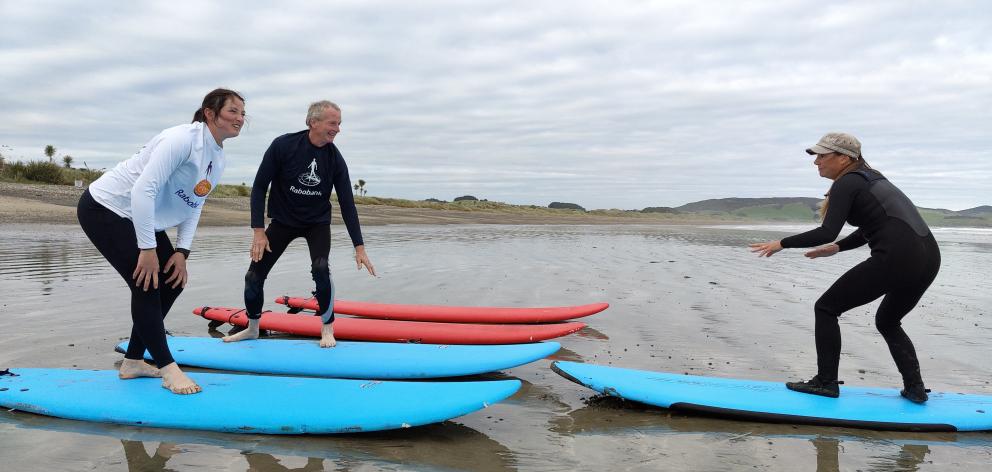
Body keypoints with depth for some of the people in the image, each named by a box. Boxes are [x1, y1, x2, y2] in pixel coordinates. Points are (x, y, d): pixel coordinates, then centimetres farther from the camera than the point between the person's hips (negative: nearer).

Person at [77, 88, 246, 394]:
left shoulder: (218, 159, 2)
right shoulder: (183, 139, -26)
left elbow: (194, 206, 7)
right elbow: (143, 190, -32)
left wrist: (182, 251, -4)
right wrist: (147, 249, -30)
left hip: (142, 218, 10)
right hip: (105, 208, -9)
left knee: (172, 282, 7)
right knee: (147, 284, -15)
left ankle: (132, 363, 19)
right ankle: (168, 369, -6)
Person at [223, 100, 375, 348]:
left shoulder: (335, 159, -13)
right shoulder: (282, 146, -19)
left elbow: (347, 204, -9)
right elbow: (259, 186, -12)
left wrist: (359, 247, -12)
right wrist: (258, 230, -17)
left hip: (317, 223, 0)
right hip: (283, 220, 0)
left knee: (320, 268, -26)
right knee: (254, 276, 0)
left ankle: (327, 327, -7)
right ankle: (253, 328, 26)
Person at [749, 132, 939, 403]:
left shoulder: (847, 184, -3)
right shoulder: (870, 177, 23)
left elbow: (826, 233, -15)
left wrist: (782, 244, -8)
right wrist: (837, 248, 30)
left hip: (896, 258, -9)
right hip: (929, 258, 9)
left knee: (826, 308, 5)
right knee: (887, 322, 29)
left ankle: (826, 382, 7)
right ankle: (915, 388, 20)